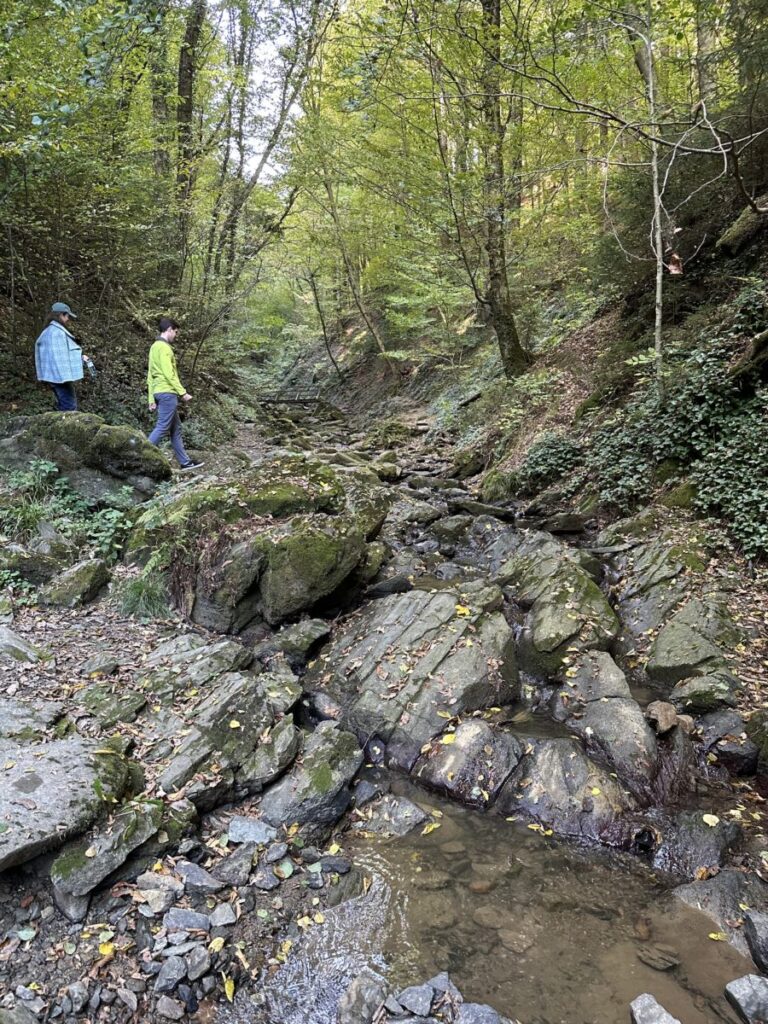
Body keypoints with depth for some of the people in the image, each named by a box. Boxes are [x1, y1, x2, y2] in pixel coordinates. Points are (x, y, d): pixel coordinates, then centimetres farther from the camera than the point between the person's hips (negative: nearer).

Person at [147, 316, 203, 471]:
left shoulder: (155, 347, 19)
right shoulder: (164, 347, -10)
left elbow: (150, 376, 19)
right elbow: (169, 373, -18)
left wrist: (151, 399, 18)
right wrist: (183, 392, -15)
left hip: (158, 392, 10)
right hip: (167, 392, -10)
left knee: (176, 428, 12)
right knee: (162, 428, -8)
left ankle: (185, 462, 16)